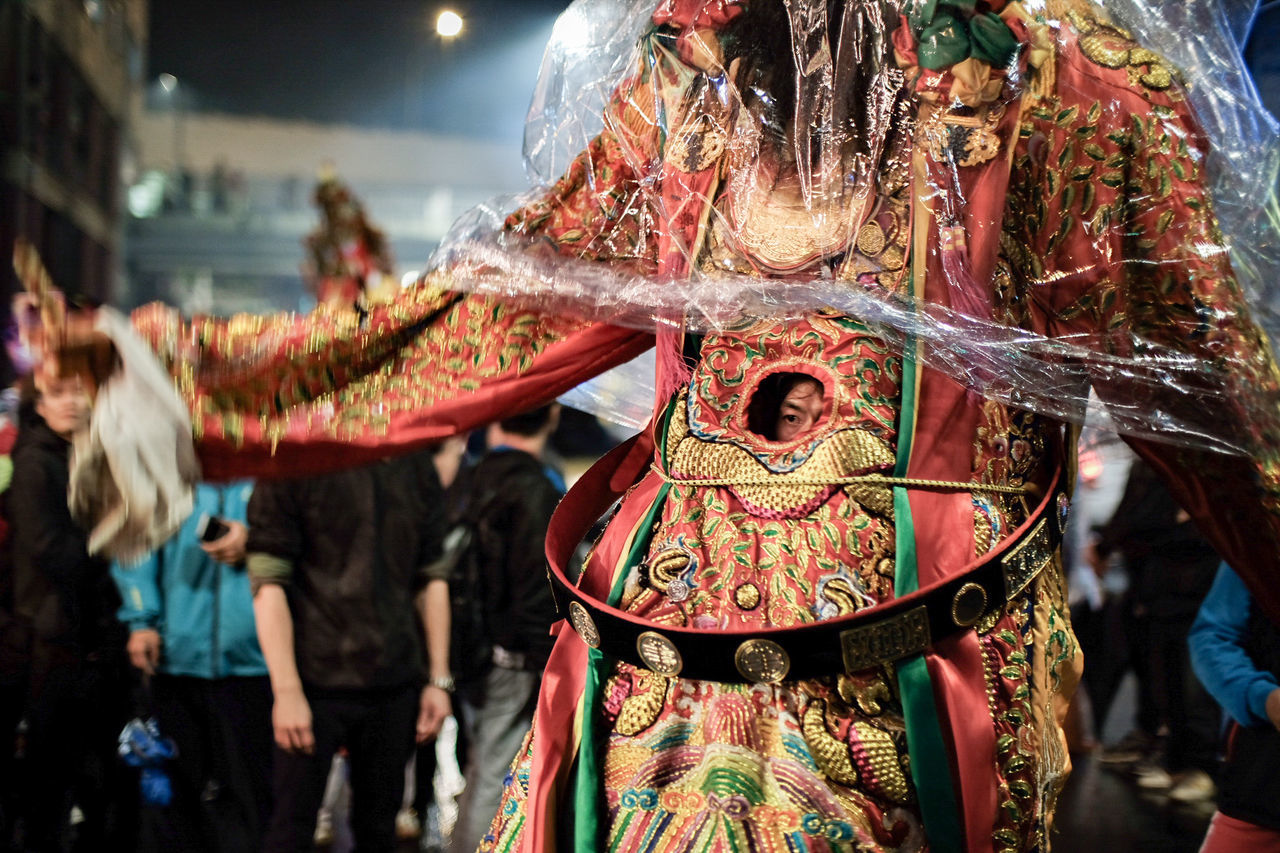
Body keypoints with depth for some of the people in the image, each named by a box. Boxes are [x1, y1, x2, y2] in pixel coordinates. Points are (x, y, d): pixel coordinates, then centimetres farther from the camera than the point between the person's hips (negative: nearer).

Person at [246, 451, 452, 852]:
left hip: (395, 684, 4)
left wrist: (439, 679, 9)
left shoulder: (415, 468, 8)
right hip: (318, 681, -4)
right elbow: (268, 582, -10)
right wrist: (286, 691, -15)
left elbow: (431, 578, 13)